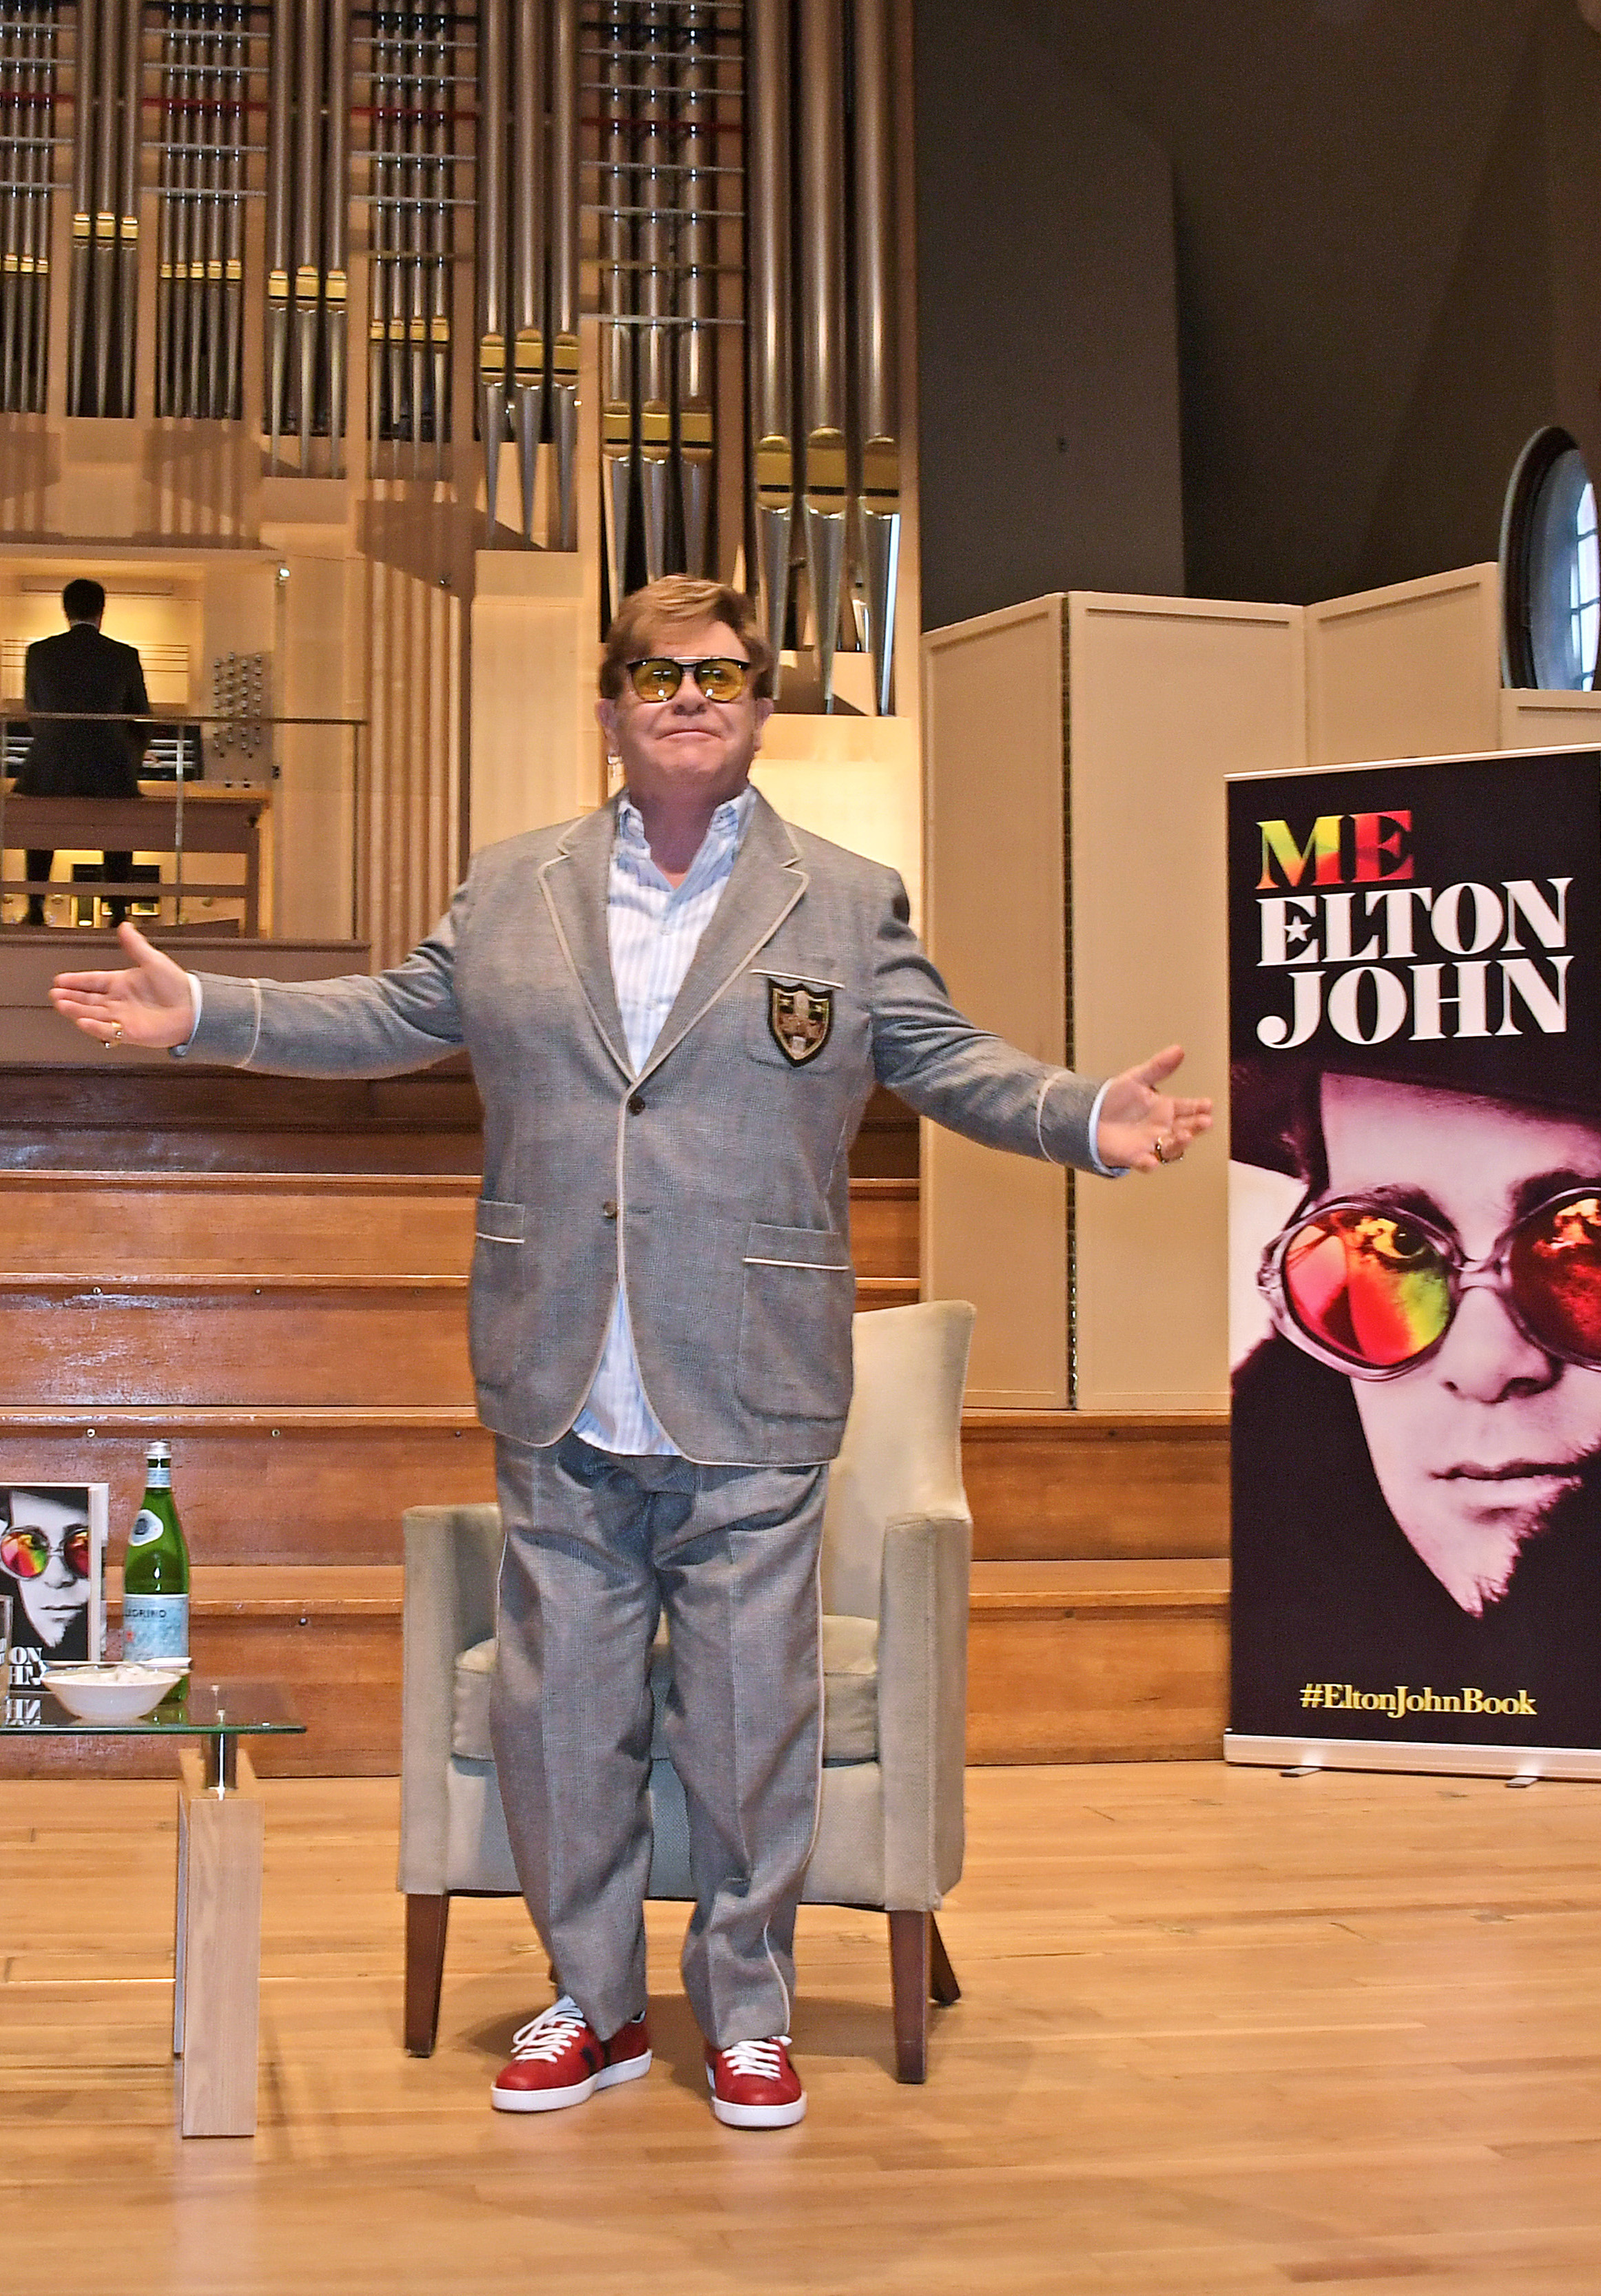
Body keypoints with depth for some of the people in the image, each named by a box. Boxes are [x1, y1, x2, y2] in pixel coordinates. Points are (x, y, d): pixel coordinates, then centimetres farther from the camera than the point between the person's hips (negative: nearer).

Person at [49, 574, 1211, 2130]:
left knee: (751, 1713, 4)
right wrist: (201, 1011, 13)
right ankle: (594, 2003, 26)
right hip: (561, 1412, 2)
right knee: (557, 1707, 8)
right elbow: (392, 1016, 18)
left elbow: (950, 1060, 5)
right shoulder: (508, 890, 11)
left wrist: (1087, 1119, -12)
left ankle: (747, 2013, 22)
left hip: (749, 1413, -2)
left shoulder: (850, 902, 7)